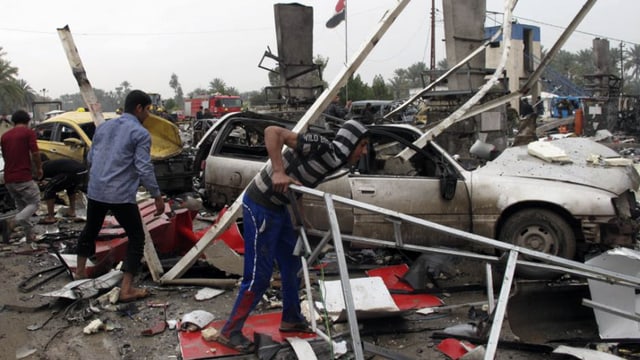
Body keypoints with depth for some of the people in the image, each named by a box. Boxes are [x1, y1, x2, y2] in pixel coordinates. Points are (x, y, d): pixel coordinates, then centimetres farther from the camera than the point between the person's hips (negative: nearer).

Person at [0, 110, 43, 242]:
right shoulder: (28, 132, -5)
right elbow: (35, 153, -12)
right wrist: (39, 168, 4)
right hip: (23, 177, -6)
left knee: (21, 205, 18)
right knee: (34, 203, 6)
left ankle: (30, 235, 20)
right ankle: (14, 222, -18)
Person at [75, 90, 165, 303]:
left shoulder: (103, 127, 13)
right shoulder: (140, 134, -8)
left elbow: (90, 158, 20)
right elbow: (144, 169, -15)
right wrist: (157, 196, -8)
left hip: (95, 191, 7)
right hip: (121, 195, -7)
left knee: (90, 230, 27)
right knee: (136, 237, 3)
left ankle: (80, 271, 44)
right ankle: (126, 289, -1)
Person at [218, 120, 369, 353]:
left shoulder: (334, 161, 5)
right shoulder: (319, 146, -22)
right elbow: (272, 132, -27)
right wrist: (279, 172, -34)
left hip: (278, 207, 10)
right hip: (260, 206, -10)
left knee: (292, 264, 18)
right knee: (259, 274, -4)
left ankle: (291, 319, 36)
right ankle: (230, 332, 11)